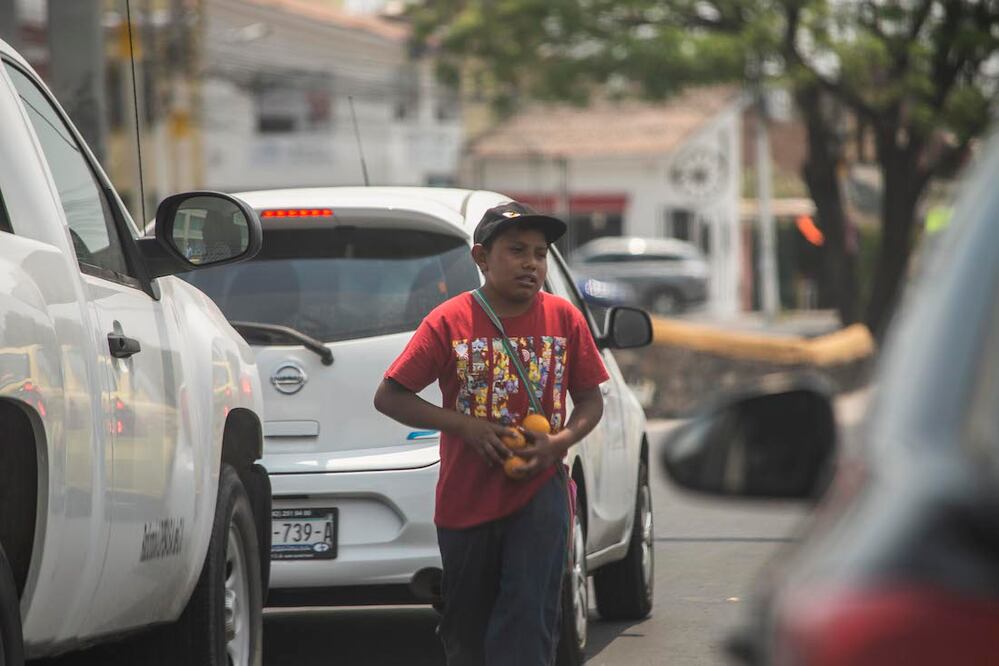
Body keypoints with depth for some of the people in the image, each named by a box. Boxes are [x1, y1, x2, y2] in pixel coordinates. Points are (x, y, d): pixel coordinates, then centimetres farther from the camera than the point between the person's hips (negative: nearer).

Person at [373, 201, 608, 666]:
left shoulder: (563, 318, -1)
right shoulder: (449, 322, -6)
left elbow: (591, 400, 6)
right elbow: (389, 397, -5)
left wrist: (561, 441, -15)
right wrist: (463, 424, -17)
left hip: (539, 493, 0)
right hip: (466, 499, 0)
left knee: (528, 618, -12)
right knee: (465, 627, 13)